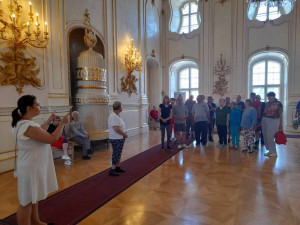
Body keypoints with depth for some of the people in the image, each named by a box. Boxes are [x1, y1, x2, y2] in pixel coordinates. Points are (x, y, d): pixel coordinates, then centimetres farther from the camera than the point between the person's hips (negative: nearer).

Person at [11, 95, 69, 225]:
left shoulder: (22, 123, 7)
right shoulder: (29, 126, -26)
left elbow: (39, 133, 22)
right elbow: (52, 138, -23)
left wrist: (48, 122, 14)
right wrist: (62, 123, -13)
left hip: (33, 166, 11)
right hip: (31, 168, -11)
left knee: (34, 197, 24)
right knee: (27, 201, 5)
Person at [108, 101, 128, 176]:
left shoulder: (117, 115, 12)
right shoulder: (113, 116, -21)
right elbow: (116, 129, -27)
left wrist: (124, 134, 3)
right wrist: (125, 134, -15)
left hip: (121, 138, 10)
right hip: (116, 139, -10)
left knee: (119, 153, 17)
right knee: (116, 154, -3)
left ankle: (118, 167, 29)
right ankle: (112, 170, 7)